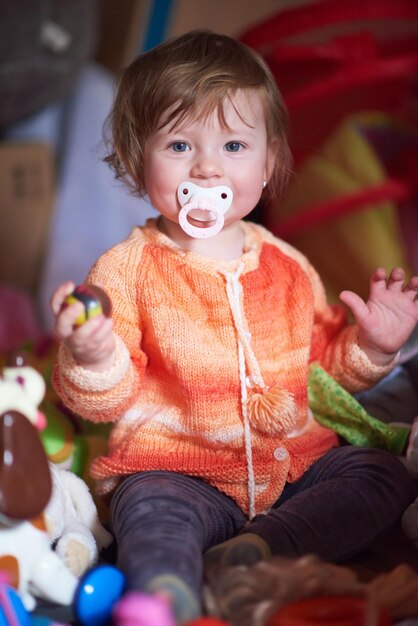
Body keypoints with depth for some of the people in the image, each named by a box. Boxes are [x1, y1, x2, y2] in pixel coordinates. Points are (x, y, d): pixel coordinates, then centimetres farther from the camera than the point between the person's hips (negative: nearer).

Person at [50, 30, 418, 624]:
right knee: (152, 510, -32)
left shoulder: (288, 267, 11)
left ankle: (261, 548, -27)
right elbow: (103, 400, -6)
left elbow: (326, 365, 22)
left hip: (297, 462, 5)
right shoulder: (127, 270, -2)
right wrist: (92, 357, -28)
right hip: (176, 470, -4)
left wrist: (370, 346, 3)